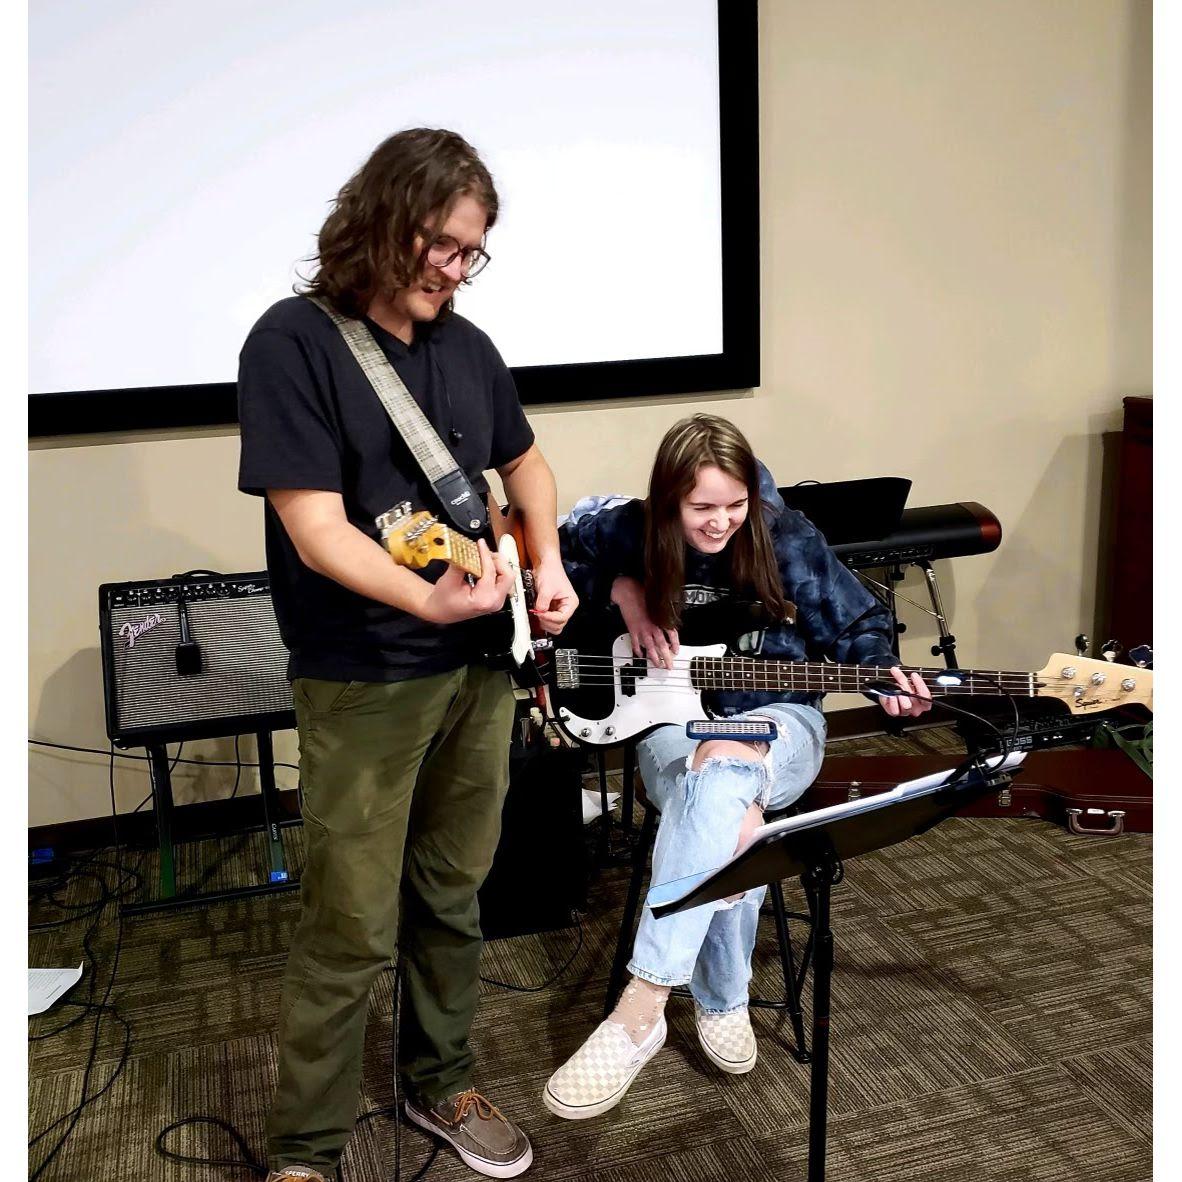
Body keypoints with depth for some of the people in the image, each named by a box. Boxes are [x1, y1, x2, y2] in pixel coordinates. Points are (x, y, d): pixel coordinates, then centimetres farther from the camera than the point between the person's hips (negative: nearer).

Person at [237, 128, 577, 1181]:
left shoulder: (466, 345, 7)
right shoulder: (294, 340, -13)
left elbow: (525, 462, 23)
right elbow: (315, 528, -20)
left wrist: (548, 563, 7)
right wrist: (428, 602, -34)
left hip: (480, 665, 6)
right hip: (364, 687, -6)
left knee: (454, 896, 18)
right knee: (352, 931, 1)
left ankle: (440, 1083, 38)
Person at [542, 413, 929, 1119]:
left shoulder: (787, 539, -7)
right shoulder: (633, 532, -5)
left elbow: (858, 624, 3)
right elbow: (559, 551, 12)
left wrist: (885, 674, -18)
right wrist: (623, 591, -4)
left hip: (778, 721, 0)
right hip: (674, 723, 1)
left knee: (723, 767, -39)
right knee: (734, 821, -36)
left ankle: (639, 1014, -33)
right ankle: (723, 1003, -14)